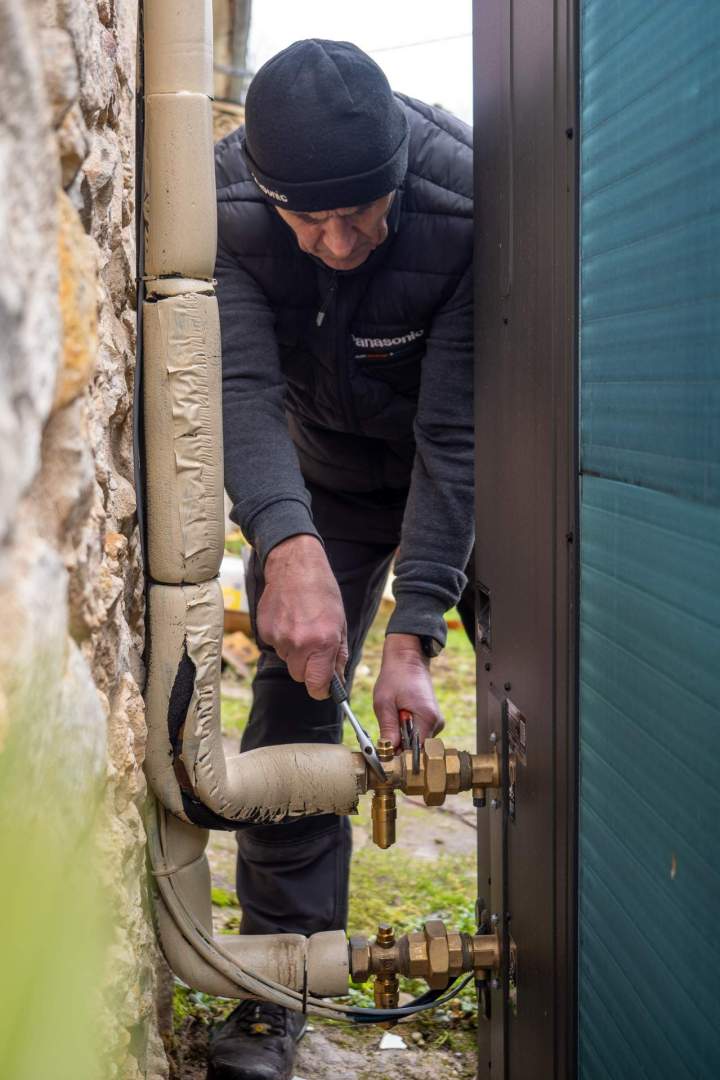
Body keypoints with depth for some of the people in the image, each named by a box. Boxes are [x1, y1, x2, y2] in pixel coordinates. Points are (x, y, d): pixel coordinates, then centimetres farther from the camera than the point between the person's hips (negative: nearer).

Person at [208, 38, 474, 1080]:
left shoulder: (468, 208, -35)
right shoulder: (228, 210, -28)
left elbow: (457, 435, -35)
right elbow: (242, 389, -36)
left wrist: (414, 635, -41)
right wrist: (289, 546, -56)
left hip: (461, 471, -1)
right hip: (321, 467, 2)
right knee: (296, 683, -5)